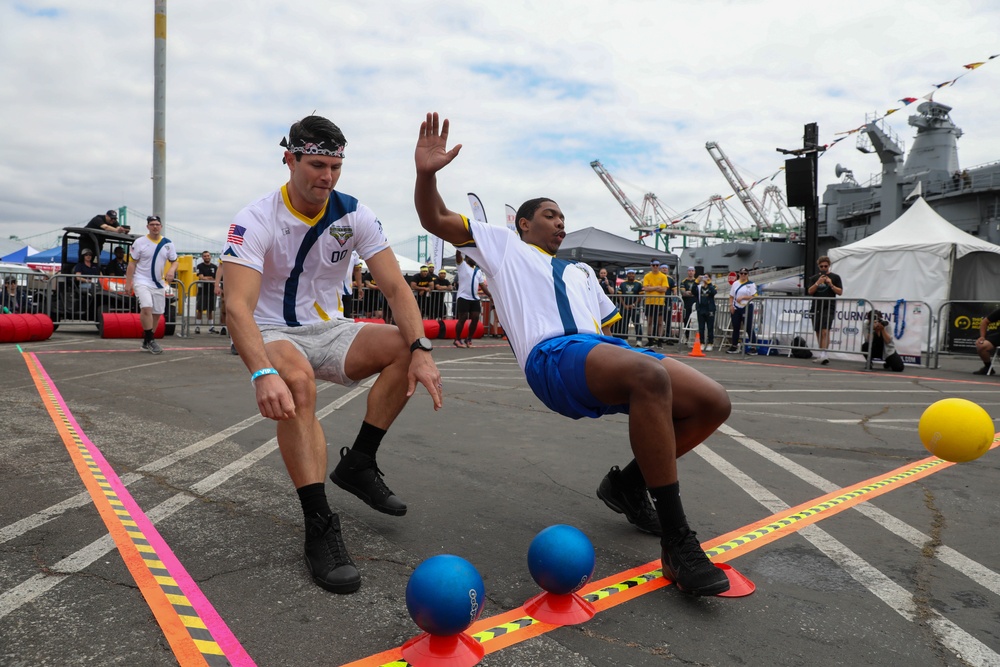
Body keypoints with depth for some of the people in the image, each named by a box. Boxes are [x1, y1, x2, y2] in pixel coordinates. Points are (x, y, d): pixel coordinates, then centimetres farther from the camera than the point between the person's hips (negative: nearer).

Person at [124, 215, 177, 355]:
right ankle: (150, 340, -12)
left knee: (157, 313, 7)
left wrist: (171, 270, -14)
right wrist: (128, 283, -7)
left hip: (159, 283, 5)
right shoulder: (139, 242, -5)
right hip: (142, 282, -4)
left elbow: (174, 261, 9)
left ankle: (147, 341, 22)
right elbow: (132, 263, -3)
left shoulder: (168, 243, 4)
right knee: (146, 308, -22)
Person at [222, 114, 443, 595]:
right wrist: (263, 373, -47)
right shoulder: (256, 221, -17)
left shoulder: (354, 215, -5)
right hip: (272, 335, -4)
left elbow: (395, 288, -11)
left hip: (328, 330, 5)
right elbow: (237, 305, -29)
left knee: (405, 347, -20)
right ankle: (320, 528, -31)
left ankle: (357, 464, -7)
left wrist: (421, 351, -28)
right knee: (298, 380, -38)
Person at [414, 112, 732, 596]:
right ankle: (676, 543, -29)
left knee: (713, 403, -6)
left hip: (607, 356, 7)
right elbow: (436, 221, 14)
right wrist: (427, 173, -4)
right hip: (551, 355, -7)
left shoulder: (580, 271, 39)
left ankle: (628, 483, 13)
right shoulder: (504, 246, 23)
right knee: (651, 375, -37)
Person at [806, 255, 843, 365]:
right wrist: (818, 283, -13)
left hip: (828, 307, -4)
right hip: (816, 307, 4)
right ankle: (821, 354, 16)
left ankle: (823, 354, -20)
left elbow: (840, 292, 1)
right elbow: (810, 291, 1)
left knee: (825, 331, -15)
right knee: (818, 332, 8)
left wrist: (831, 285, -13)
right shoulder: (814, 278, 12)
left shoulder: (835, 277, 5)